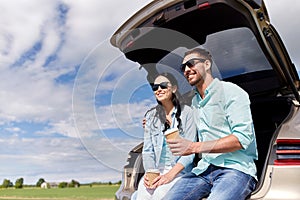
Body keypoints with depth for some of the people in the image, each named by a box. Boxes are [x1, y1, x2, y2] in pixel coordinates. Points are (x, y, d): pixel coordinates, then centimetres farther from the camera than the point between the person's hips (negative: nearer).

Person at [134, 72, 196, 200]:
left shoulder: (186, 112, 0)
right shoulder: (151, 116, 12)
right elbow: (147, 150, 8)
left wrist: (170, 174, -17)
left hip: (179, 171, -3)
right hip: (155, 171, 3)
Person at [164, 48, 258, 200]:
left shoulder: (231, 92, -2)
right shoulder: (194, 102, 21)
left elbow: (243, 138, -13)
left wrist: (195, 147, -18)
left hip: (236, 168, -5)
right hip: (204, 169, 6)